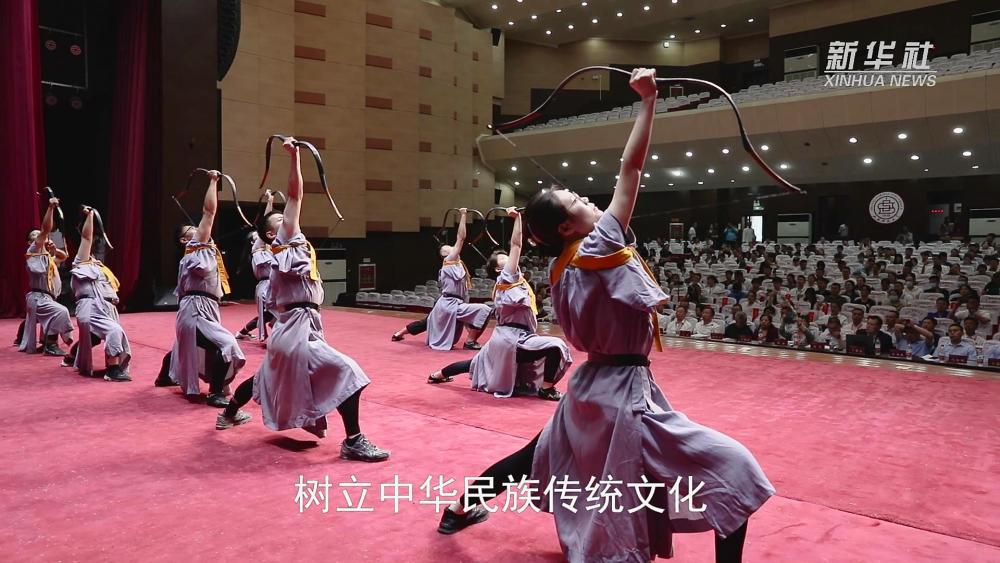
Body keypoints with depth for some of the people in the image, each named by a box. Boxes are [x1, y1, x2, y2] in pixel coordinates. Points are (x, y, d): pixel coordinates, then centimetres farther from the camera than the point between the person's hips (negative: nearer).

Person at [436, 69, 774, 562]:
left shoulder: (561, 271, 5)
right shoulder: (598, 249, -17)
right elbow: (631, 169, -16)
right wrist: (648, 100, -9)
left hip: (590, 386, 9)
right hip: (624, 391, -8)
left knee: (539, 455, 30)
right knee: (735, 472, -5)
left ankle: (459, 509, 43)